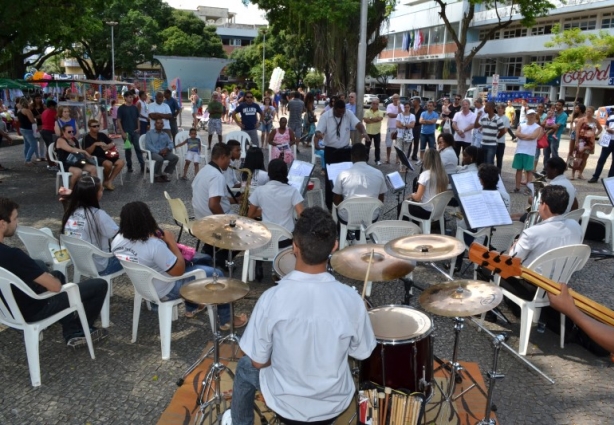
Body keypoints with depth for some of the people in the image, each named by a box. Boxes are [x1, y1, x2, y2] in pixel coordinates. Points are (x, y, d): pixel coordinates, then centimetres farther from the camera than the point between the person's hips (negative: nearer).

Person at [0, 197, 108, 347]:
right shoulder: (13, 255, -34)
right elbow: (55, 286, -27)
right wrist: (51, 279, -4)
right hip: (32, 311, -9)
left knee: (58, 274, 33)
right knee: (99, 285, -3)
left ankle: (72, 333, 28)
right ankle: (83, 328, 24)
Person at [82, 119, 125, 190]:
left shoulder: (102, 135, 12)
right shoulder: (87, 138, -4)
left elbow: (113, 143, 17)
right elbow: (87, 152, -14)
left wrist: (108, 146, -6)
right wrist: (95, 144, -26)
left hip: (105, 155, 6)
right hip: (95, 158, -6)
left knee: (121, 162, -17)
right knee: (108, 164, -36)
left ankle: (109, 181, -12)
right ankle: (105, 180, -5)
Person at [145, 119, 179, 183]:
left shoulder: (165, 134, 22)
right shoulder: (149, 133, 7)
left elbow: (171, 143, 9)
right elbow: (148, 145, -6)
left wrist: (167, 148, -16)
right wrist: (158, 152, -17)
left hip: (164, 153, 5)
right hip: (153, 152, -5)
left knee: (175, 157, -21)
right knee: (160, 159, -37)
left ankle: (165, 173, -8)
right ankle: (157, 175, -13)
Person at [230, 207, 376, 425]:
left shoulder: (271, 299, -26)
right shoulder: (351, 299, -21)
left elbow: (258, 361, -13)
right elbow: (361, 353, -5)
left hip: (285, 404, -1)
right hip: (335, 404, 2)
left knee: (245, 367, 29)